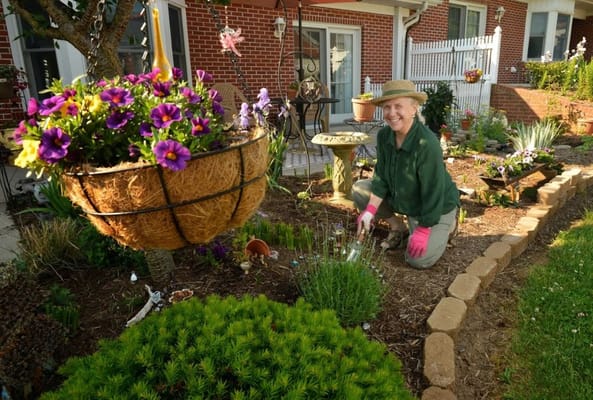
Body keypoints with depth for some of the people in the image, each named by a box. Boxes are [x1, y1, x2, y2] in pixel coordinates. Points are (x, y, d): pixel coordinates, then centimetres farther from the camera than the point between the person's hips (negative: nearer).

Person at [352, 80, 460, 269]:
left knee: (419, 259, -18)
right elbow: (381, 175, -7)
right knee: (359, 189, -6)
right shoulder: (384, 135, -13)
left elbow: (433, 191, -29)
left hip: (435, 208, -6)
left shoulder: (427, 144, -34)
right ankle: (398, 227, 11)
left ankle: (447, 225, 14)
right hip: (401, 198, 6)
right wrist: (370, 210, -16)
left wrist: (423, 231, -25)